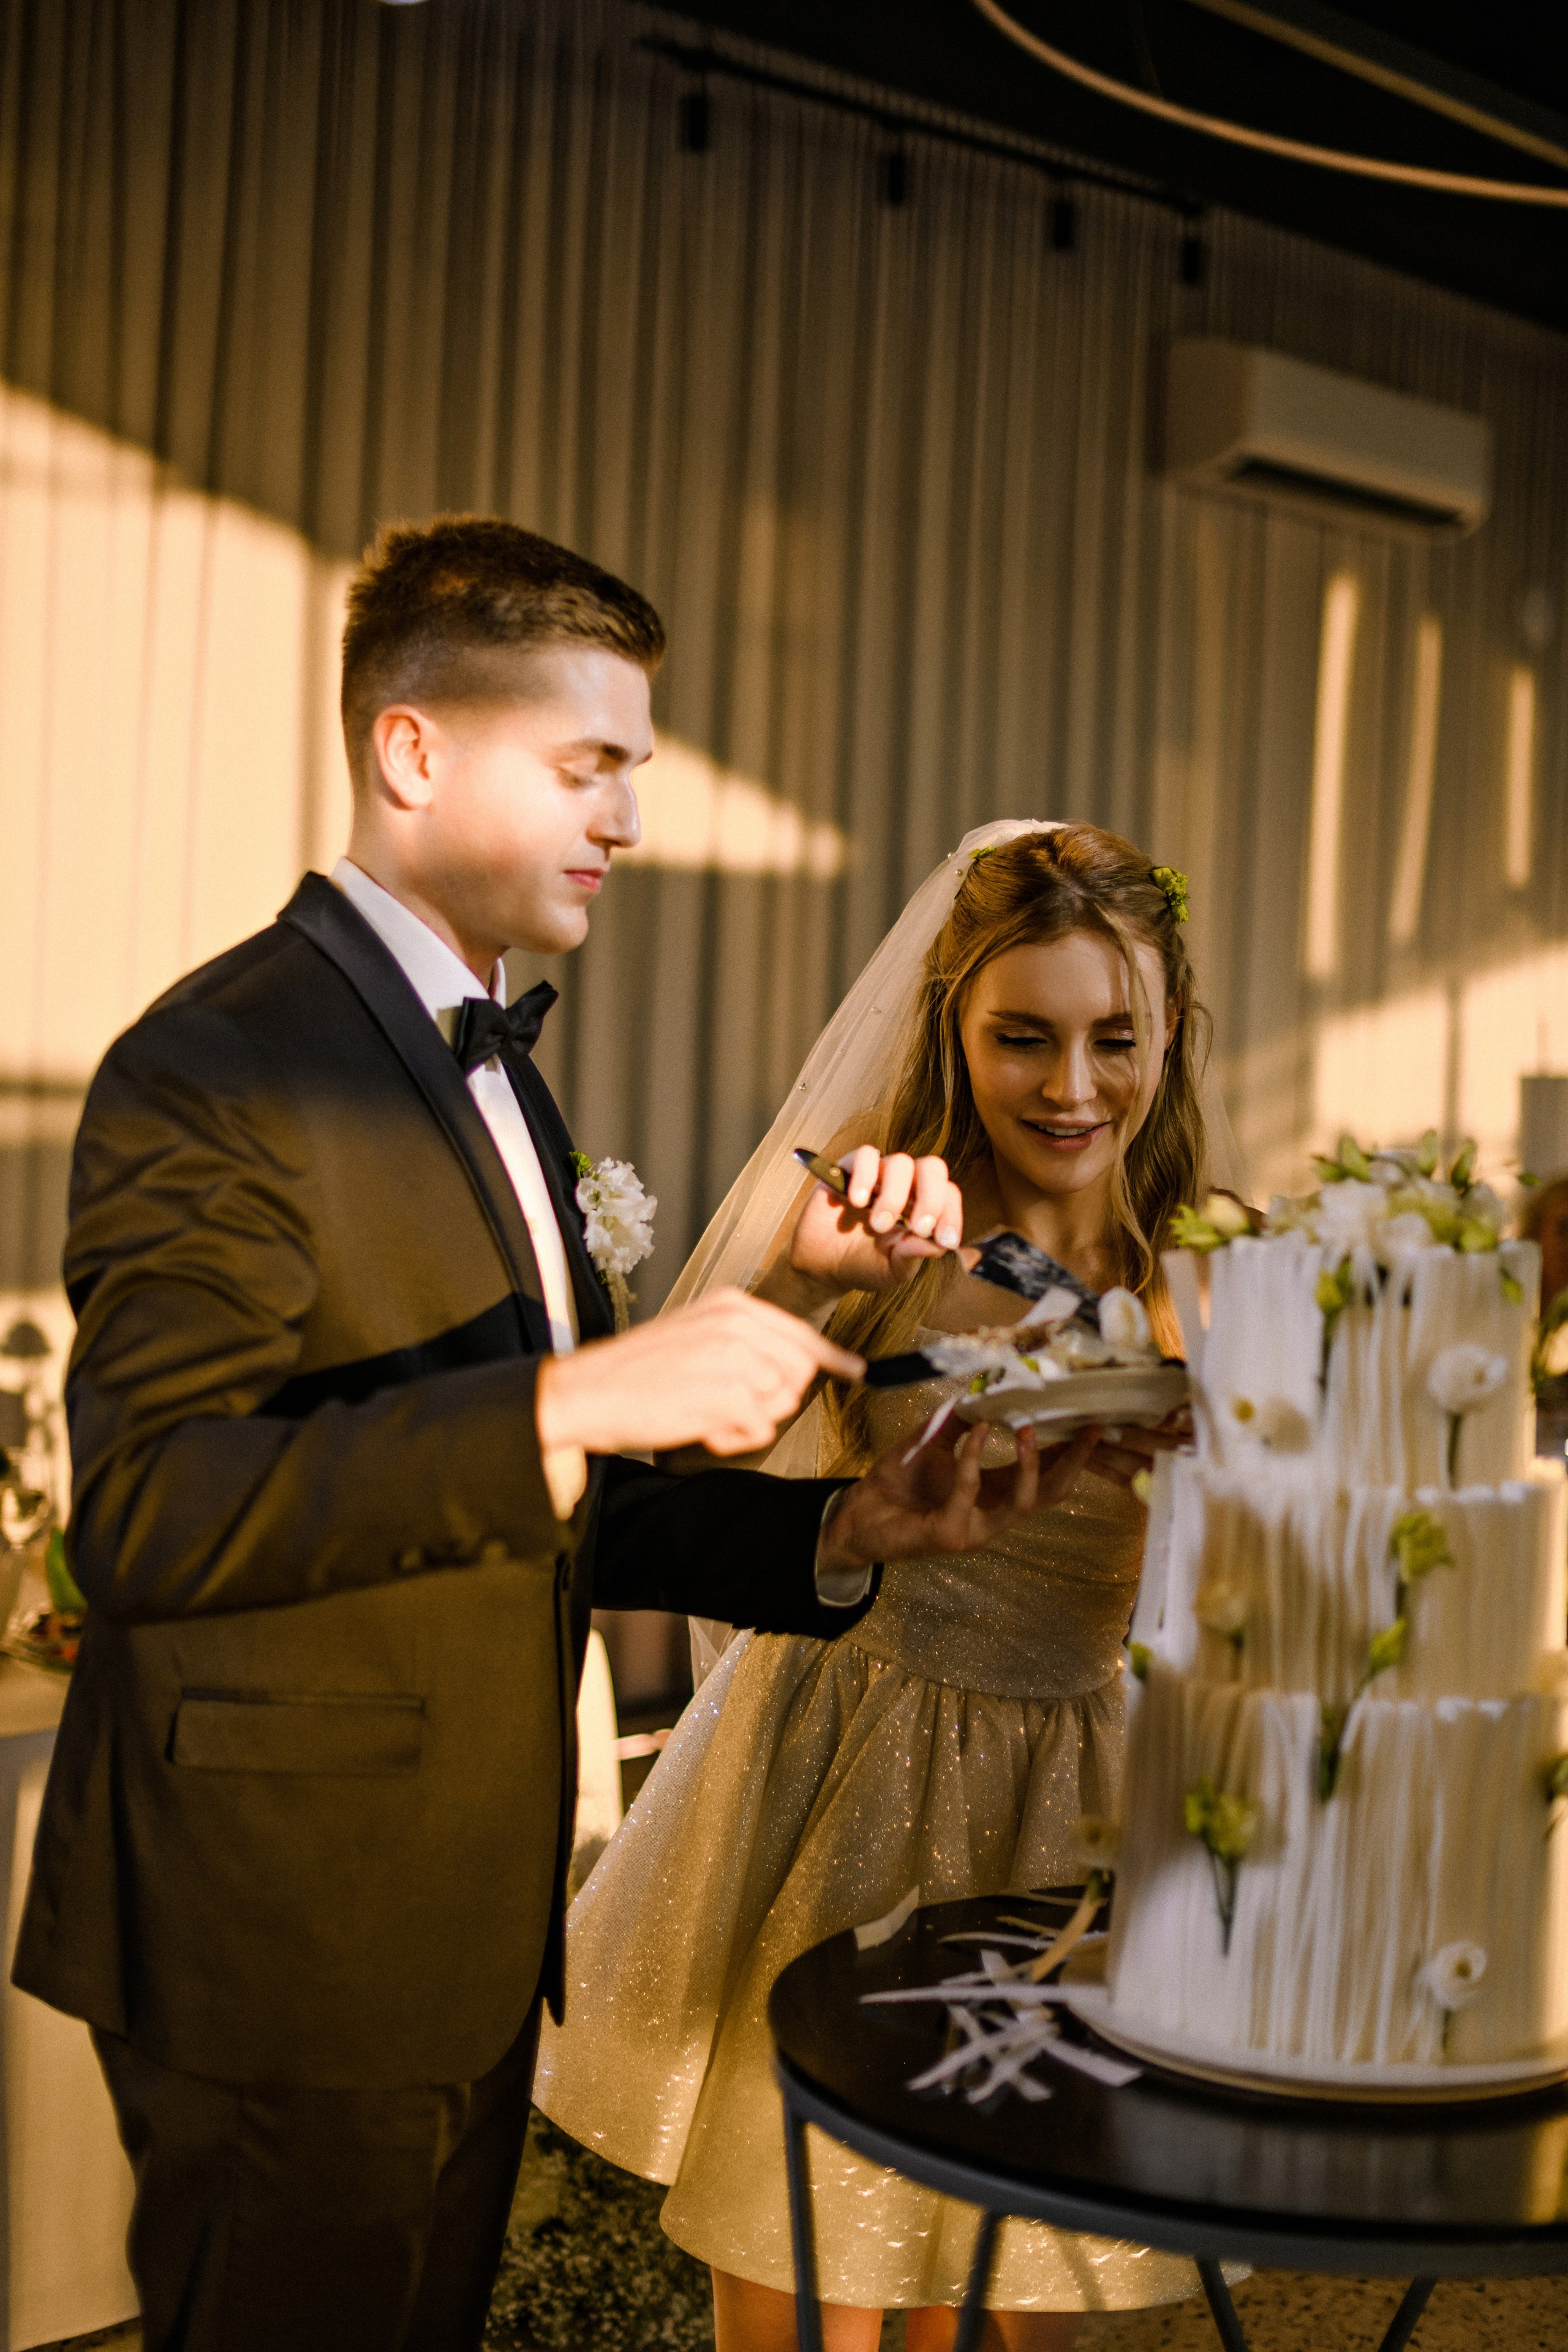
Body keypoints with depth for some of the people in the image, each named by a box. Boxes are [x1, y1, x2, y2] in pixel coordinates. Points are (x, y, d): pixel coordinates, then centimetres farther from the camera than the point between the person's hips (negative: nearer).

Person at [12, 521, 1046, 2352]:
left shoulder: (489, 1069, 14)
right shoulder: (215, 1069, -15)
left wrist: (835, 1534, -1)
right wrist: (576, 1401, -33)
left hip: (466, 1929, 9)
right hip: (291, 1947, -8)